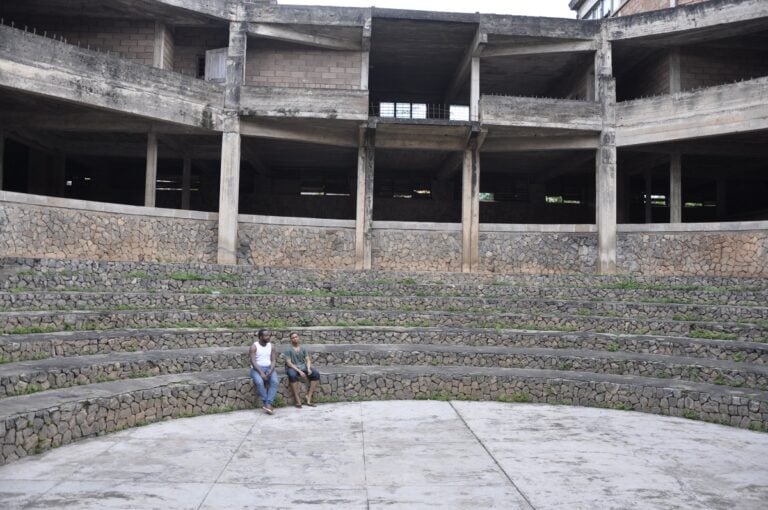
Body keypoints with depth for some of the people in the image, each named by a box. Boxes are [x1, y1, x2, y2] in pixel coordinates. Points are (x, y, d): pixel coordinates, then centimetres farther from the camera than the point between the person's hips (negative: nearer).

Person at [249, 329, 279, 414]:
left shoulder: (271, 346, 7)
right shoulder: (254, 346, -5)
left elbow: (273, 360, 4)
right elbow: (253, 362, -13)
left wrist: (270, 371, -15)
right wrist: (261, 373, -24)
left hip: (269, 368, 3)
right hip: (257, 369, -3)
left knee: (275, 381, -28)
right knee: (259, 382, -35)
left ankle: (268, 403, -29)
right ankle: (265, 402, -18)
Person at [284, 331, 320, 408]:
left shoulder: (303, 348, 10)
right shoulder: (288, 349, -4)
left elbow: (308, 360, 7)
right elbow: (289, 363, -12)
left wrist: (308, 368, -15)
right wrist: (299, 371, -22)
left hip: (303, 366, 5)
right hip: (292, 367, -5)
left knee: (316, 374, -20)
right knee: (292, 375, -40)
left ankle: (309, 397, -21)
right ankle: (297, 399, -32)